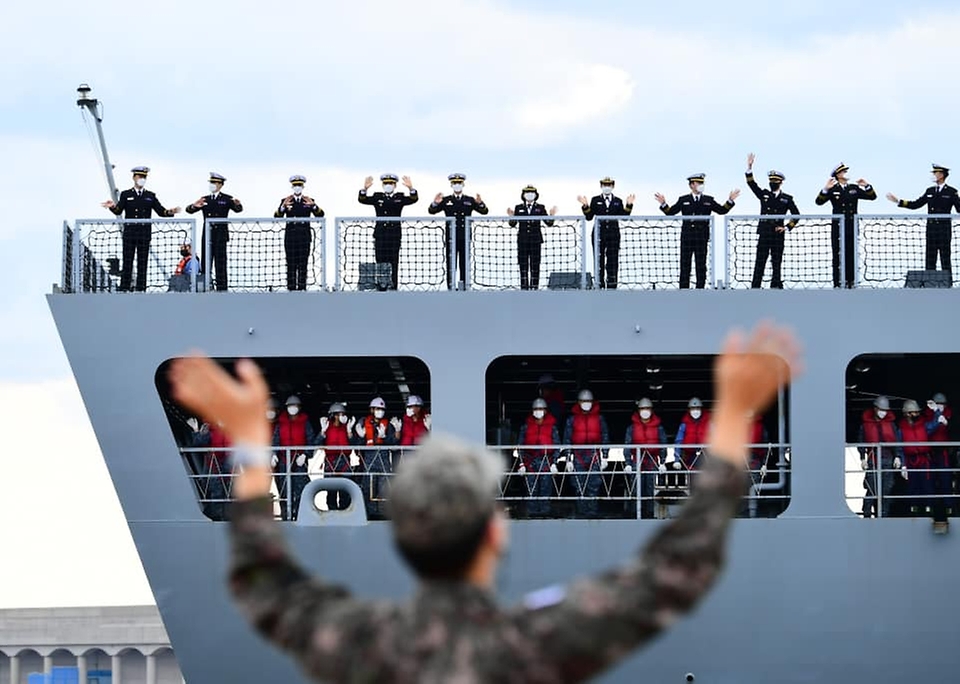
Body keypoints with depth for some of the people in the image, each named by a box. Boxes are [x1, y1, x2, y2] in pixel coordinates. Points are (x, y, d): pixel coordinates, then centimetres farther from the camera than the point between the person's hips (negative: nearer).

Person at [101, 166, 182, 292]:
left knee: (142, 263, 0)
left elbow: (160, 211, 7)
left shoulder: (150, 196, 14)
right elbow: (119, 211, -4)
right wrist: (113, 206, -27)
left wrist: (170, 212, -13)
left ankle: (141, 289, 1)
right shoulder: (126, 195, 9)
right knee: (127, 262, -3)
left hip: (145, 234, 2)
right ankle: (124, 289, -3)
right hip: (130, 233, -2)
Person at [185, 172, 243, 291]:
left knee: (220, 264, -5)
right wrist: (194, 206, -18)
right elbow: (189, 210, 7)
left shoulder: (226, 199, 4)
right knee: (205, 264, 4)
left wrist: (237, 205, -36)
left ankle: (222, 289, -5)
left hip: (220, 236, -4)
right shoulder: (205, 200, 14)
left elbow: (238, 210, -11)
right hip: (207, 236, 4)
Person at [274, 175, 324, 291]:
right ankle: (291, 288, -1)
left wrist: (313, 205, -23)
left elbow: (320, 215, -4)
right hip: (290, 237, 0)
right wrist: (283, 207, -25)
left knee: (303, 264, -2)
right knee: (291, 264, -2)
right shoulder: (286, 201, 6)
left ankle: (302, 288, -1)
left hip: (304, 237, 0)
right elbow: (277, 217, -6)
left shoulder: (309, 201, 8)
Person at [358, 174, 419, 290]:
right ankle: (381, 288, 4)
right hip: (380, 234, 0)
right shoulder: (377, 197, 9)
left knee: (394, 262, -1)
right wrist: (365, 189, -24)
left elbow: (414, 199, -6)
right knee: (381, 263, 0)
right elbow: (362, 200, -4)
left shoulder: (400, 198, 9)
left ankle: (393, 287, 1)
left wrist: (411, 188, -26)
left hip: (395, 234, 0)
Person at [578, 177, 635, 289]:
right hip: (599, 234, -1)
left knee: (613, 262, -2)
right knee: (599, 262, -1)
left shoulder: (618, 201, 12)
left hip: (613, 235, 1)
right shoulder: (595, 200, 9)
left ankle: (612, 286, 0)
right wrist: (585, 206, -11)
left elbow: (624, 216, 2)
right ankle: (600, 286, 3)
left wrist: (629, 205, -9)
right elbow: (589, 217, 2)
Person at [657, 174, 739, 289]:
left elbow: (722, 210, 8)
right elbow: (670, 213, 9)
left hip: (702, 237, 1)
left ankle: (700, 288, 5)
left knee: (701, 265, 1)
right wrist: (663, 204, -7)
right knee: (685, 265, 0)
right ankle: (684, 290, 3)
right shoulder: (683, 200, 10)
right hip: (687, 236, 0)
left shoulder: (709, 200, 12)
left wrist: (730, 201, -6)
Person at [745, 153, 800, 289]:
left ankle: (776, 287, 7)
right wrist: (749, 167, -10)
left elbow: (796, 215, 11)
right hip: (764, 234, 1)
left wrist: (787, 227, -2)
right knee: (759, 263, -2)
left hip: (778, 234, -1)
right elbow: (751, 184, 2)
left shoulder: (787, 199, 8)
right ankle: (755, 288, -4)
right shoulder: (764, 195, 11)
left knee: (776, 264, 3)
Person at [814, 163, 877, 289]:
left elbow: (872, 196, 9)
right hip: (838, 228, -3)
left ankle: (850, 282, 9)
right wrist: (826, 189, -25)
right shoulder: (832, 190, 2)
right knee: (838, 256, -3)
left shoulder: (854, 189, 11)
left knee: (851, 255, 4)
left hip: (852, 227, 3)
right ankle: (837, 284, -1)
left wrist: (867, 186, -8)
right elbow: (819, 202, -11)